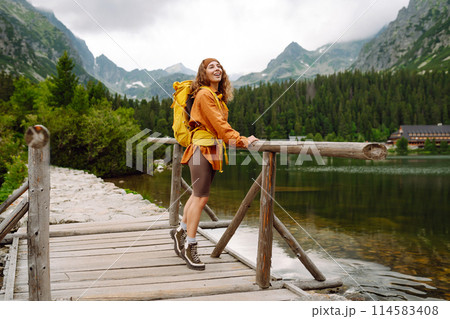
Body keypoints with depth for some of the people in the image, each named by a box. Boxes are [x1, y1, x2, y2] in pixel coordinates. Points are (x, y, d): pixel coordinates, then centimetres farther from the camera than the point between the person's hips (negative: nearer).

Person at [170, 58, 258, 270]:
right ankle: (190, 247, 0)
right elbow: (218, 123, -19)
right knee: (201, 197, -9)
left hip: (213, 149, 9)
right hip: (203, 148, -9)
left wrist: (237, 139, 19)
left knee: (198, 194, 16)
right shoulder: (204, 94, -10)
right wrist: (241, 141, -24)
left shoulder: (218, 96, 19)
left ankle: (181, 231, 32)